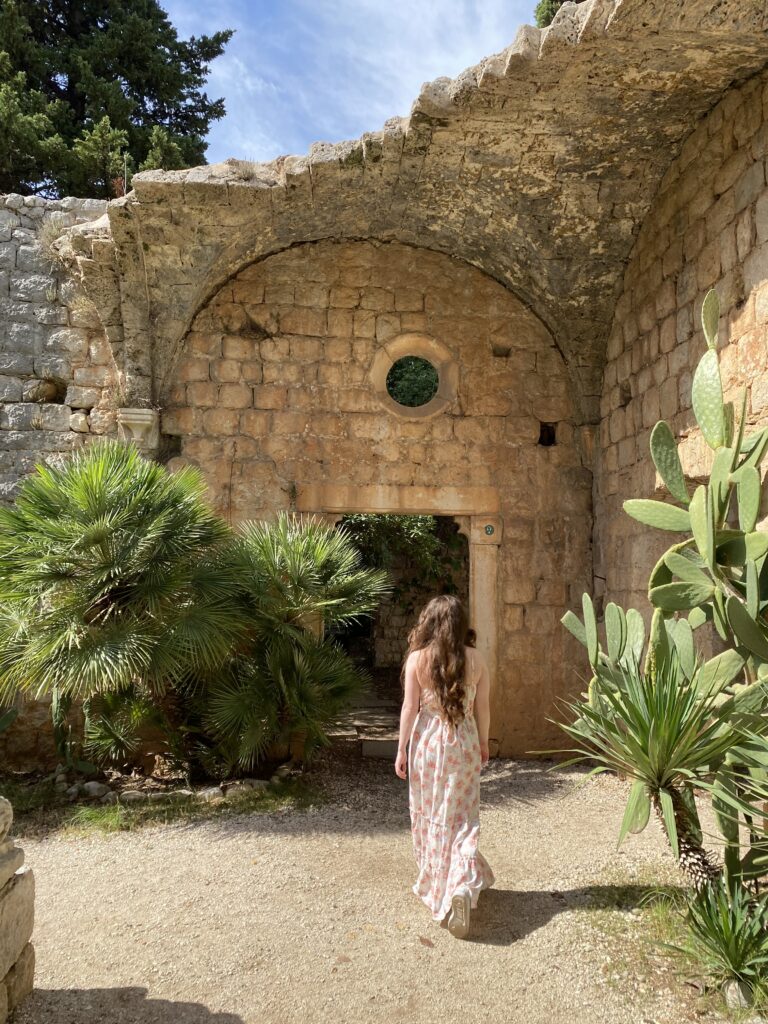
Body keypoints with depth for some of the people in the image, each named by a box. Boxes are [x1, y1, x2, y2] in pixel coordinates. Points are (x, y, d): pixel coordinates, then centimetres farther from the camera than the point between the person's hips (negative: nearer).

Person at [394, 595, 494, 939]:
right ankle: (462, 885, -9)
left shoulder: (417, 658, -10)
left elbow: (410, 708, -8)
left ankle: (435, 883, 31)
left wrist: (401, 750, 1)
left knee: (429, 815, 16)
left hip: (427, 742, -1)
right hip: (463, 744, 1)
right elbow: (482, 708, 1)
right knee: (462, 819, 9)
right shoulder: (475, 659, -5)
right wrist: (483, 744, 16)